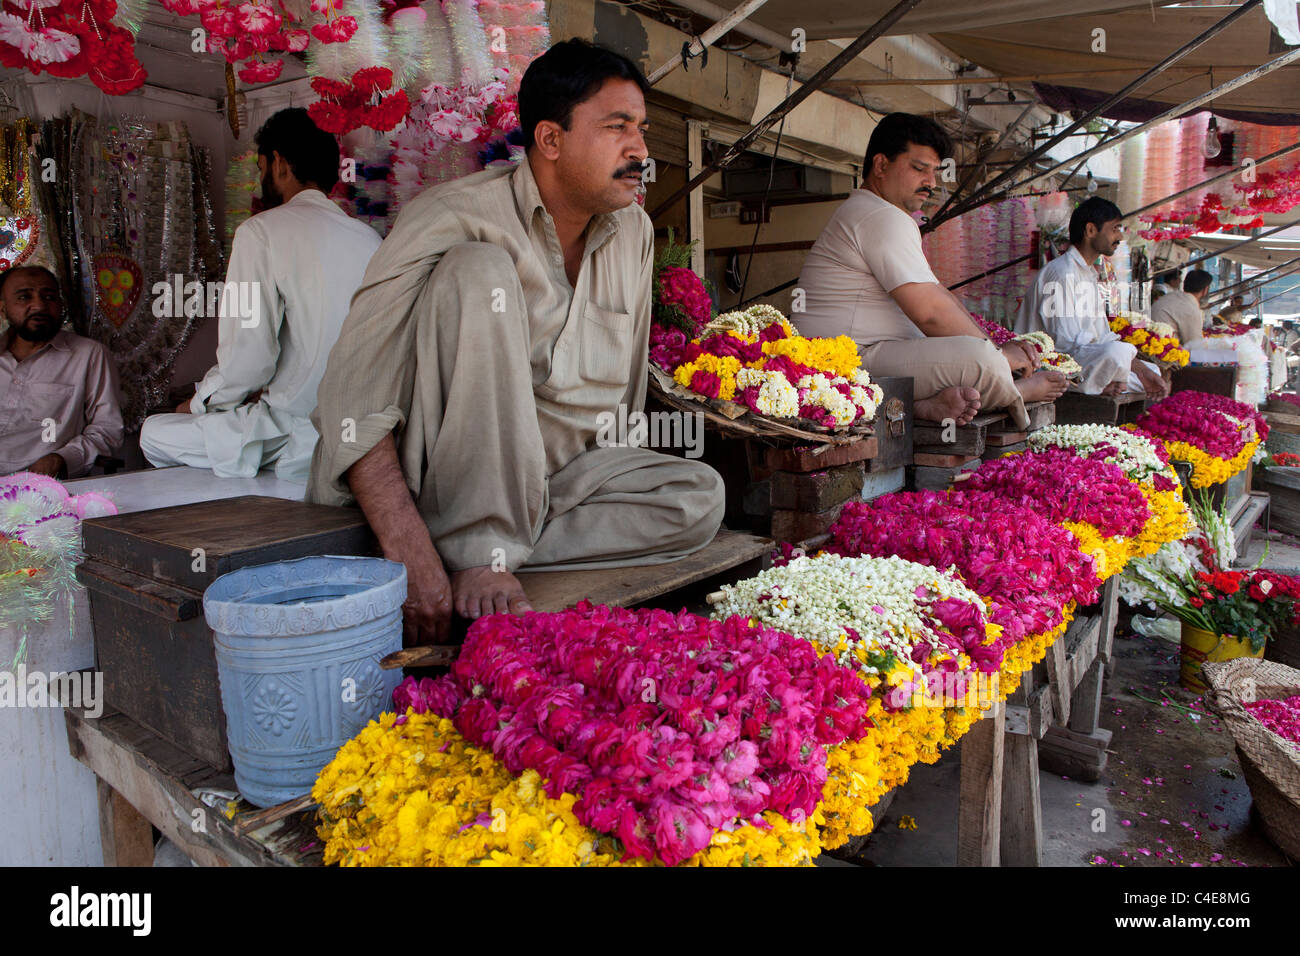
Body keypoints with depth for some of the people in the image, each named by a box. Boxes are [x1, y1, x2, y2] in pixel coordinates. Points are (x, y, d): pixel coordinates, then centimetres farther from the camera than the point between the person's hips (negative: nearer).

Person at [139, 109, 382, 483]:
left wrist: (200, 401, 5)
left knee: (155, 432, 12)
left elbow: (249, 354, -17)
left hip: (298, 432, -6)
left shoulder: (262, 230, -10)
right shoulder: (369, 238, 6)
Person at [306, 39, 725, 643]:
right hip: (443, 475, -5)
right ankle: (477, 552, -29)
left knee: (700, 495, -18)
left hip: (556, 472, 6)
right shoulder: (454, 219, -16)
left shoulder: (633, 232, 5)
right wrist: (412, 556, -35)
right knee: (481, 269, -27)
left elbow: (626, 389, 14)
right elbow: (353, 406, -24)